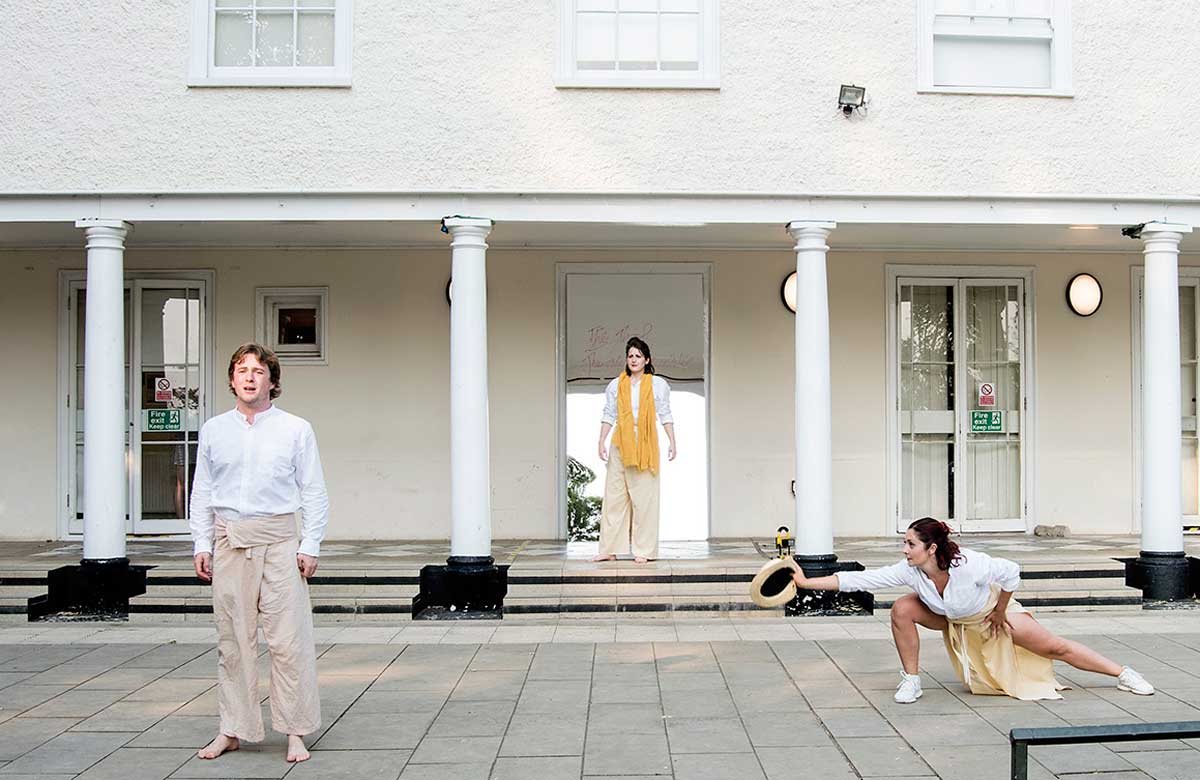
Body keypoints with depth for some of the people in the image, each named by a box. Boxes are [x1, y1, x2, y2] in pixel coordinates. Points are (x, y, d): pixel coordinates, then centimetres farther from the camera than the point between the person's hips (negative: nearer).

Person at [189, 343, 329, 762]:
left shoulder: (296, 429, 3)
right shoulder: (213, 430, 11)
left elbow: (314, 494, 3)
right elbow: (201, 493, 14)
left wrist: (310, 546, -4)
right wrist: (202, 545, 6)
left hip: (278, 542, -2)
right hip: (229, 543, 3)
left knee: (289, 640, -4)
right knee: (233, 639, 7)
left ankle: (295, 732, 5)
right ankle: (232, 730, 18)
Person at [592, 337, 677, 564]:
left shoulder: (658, 384, 5)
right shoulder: (616, 385, 10)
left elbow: (665, 415, 5)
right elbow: (608, 416, 10)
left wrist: (672, 442, -1)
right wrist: (601, 443, 3)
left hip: (645, 445, -2)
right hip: (620, 445, 2)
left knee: (644, 498, -1)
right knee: (614, 496, 1)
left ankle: (644, 550, 5)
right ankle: (609, 549, 6)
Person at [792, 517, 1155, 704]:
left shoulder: (969, 565, -41)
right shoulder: (909, 571, -30)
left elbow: (1012, 572, -28)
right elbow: (859, 579, -31)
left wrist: (1000, 612, -15)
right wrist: (807, 582, -37)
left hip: (994, 612, -3)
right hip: (953, 620, 3)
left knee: (1056, 648, 1)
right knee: (902, 610, -22)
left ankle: (1124, 674, 23)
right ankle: (911, 681, -5)